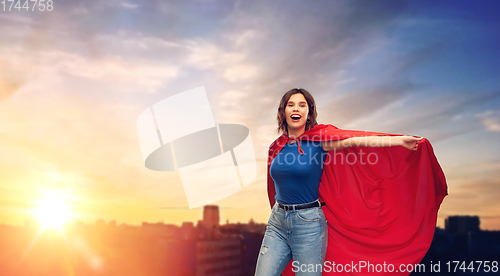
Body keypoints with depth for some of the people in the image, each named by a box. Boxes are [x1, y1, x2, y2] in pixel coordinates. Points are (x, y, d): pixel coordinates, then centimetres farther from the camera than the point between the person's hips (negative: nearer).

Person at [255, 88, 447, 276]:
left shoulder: (319, 138, -6)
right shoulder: (276, 146, 7)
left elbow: (355, 140, -17)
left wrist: (401, 140, -26)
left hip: (308, 224, -4)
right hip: (277, 221, 4)